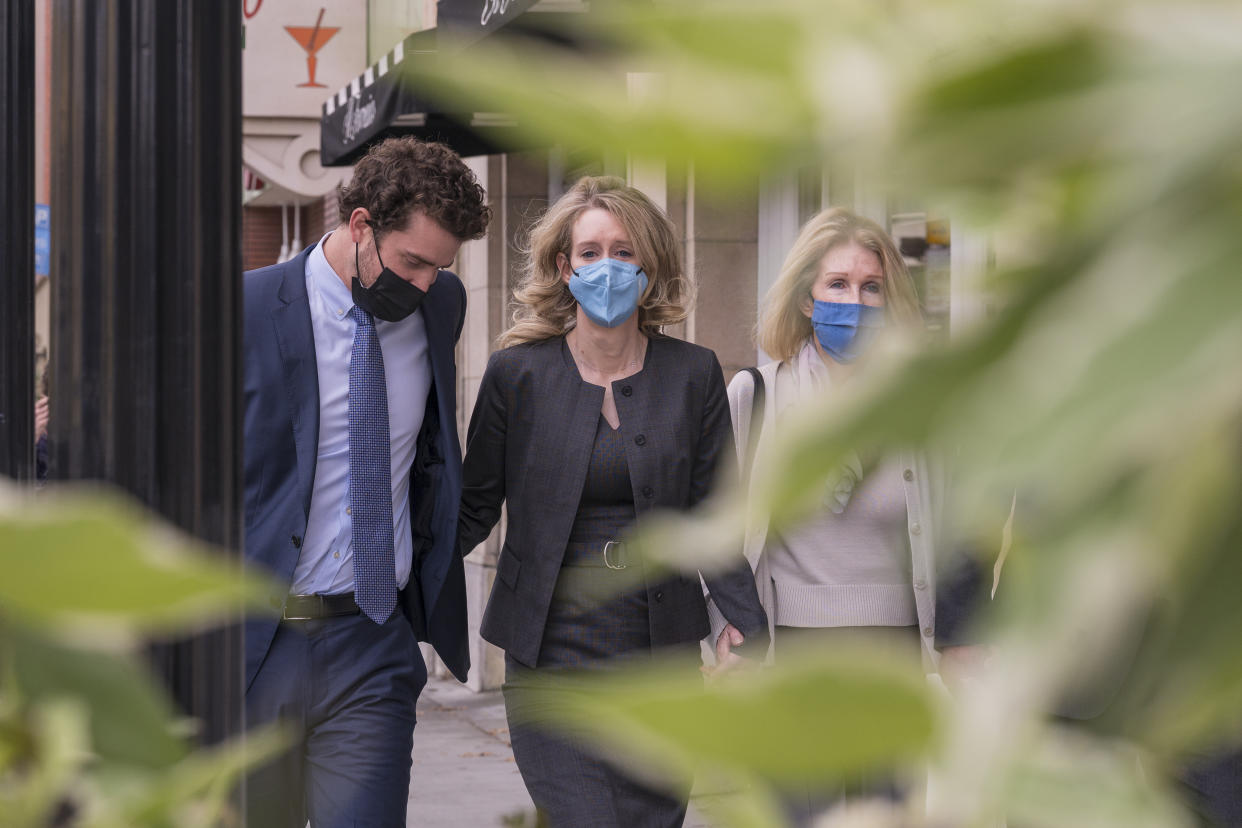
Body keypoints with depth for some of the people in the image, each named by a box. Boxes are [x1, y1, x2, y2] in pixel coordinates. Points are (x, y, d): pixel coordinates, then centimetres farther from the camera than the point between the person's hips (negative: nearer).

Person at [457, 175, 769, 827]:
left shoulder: (693, 374, 4)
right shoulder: (517, 372, 1)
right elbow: (474, 508, 6)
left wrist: (745, 623, -10)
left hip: (662, 657, 2)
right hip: (551, 657, -2)